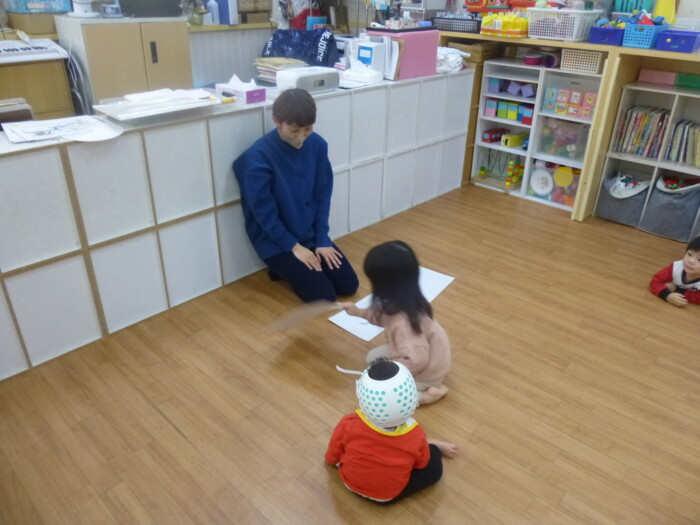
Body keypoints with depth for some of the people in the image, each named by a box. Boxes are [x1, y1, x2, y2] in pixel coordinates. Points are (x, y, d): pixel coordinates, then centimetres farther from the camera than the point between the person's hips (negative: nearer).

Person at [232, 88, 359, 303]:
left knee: (349, 285, 1)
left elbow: (323, 195, 1)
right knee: (323, 296, -13)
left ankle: (291, 268, 20)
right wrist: (294, 246, -14)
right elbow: (264, 212, -17)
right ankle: (282, 268, 12)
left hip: (312, 235, 6)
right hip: (276, 241, -5)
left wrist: (322, 239, -4)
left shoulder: (318, 145, -5)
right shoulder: (258, 156, -22)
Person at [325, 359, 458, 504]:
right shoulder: (415, 435, -30)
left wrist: (331, 460, 12)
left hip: (350, 482, 2)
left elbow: (332, 457, -10)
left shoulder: (349, 424, -30)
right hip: (389, 495, -1)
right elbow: (421, 464, -7)